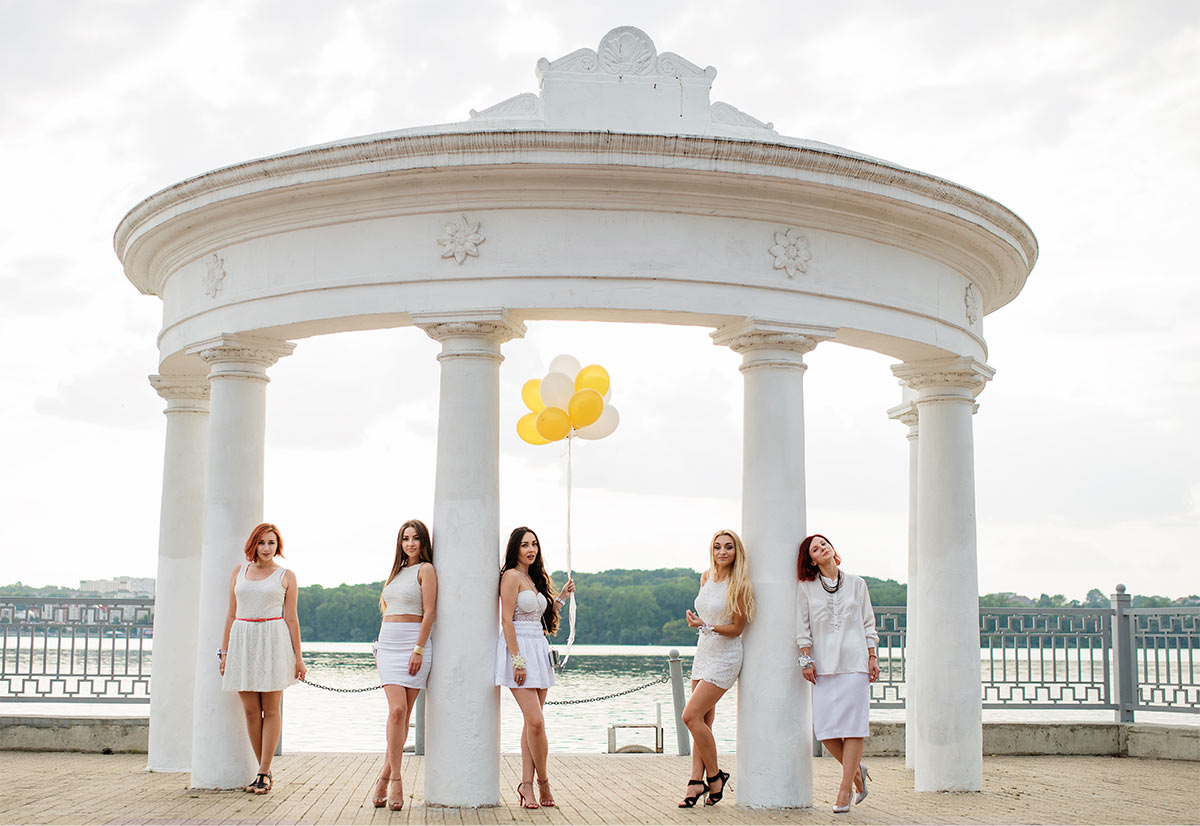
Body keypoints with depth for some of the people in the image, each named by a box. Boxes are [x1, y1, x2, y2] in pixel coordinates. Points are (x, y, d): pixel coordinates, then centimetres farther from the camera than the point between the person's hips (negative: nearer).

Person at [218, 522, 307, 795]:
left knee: (271, 709, -3)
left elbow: (291, 619, 4)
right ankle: (264, 770, 11)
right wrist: (224, 652, 10)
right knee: (250, 710, 2)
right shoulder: (238, 573, 13)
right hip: (243, 642, 3)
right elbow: (231, 615, 14)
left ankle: (263, 773, 1)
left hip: (273, 642, -3)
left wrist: (298, 658, 1)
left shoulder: (286, 576, 5)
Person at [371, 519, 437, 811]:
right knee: (397, 710, -9)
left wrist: (419, 649, -16)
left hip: (414, 643, -4)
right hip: (388, 644, 4)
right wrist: (381, 648, 17)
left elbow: (429, 613, -9)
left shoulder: (426, 570, -2)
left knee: (402, 714, -3)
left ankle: (385, 776, 6)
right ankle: (395, 780, -7)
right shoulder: (397, 571, 18)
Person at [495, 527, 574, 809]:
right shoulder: (512, 576, -7)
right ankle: (542, 781, 3)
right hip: (519, 648, -8)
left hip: (539, 650, 8)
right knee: (536, 721, -12)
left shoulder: (535, 578, 18)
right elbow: (506, 620, -13)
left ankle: (527, 785, 5)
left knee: (532, 722, 4)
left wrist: (562, 597, 18)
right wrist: (517, 659, -19)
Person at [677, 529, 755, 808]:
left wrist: (705, 626, -23)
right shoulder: (706, 577, 6)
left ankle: (715, 776, 1)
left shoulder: (740, 585, -15)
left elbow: (737, 628, -13)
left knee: (691, 716, -13)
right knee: (703, 721, 4)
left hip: (725, 658, -7)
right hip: (704, 653, 7)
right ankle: (697, 782, 5)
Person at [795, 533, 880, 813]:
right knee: (824, 727, -7)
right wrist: (806, 659, -1)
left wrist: (873, 658, 6)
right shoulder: (806, 588, 9)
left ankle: (845, 789, -4)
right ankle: (856, 770, 18)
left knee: (853, 724, -8)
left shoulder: (856, 584, 11)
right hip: (823, 665, 0)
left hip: (854, 662, 0)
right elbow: (803, 627, 8)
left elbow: (868, 624, 13)